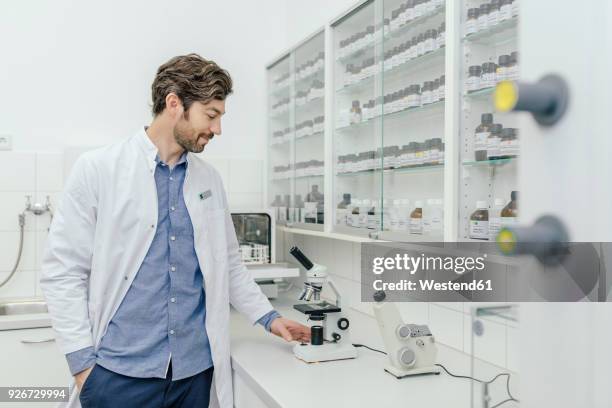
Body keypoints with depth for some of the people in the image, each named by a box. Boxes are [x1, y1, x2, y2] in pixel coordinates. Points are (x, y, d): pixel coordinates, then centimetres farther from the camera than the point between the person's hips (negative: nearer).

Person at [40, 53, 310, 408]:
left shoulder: (210, 179, 6)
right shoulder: (97, 169, -6)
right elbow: (62, 272, -6)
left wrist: (268, 317, 7)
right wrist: (82, 363, -9)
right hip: (119, 370, -4)